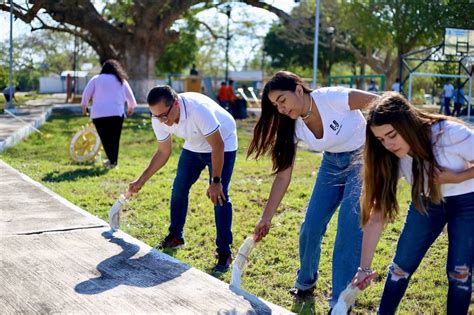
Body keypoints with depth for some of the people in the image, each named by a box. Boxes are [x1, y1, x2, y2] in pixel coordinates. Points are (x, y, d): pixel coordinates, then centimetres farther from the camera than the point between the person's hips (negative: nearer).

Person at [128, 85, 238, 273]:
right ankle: (175, 237, 25)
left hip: (223, 143, -6)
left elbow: (217, 146, -29)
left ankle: (224, 253, -8)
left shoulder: (199, 109, -40)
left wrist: (215, 181, -26)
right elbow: (163, 152, -3)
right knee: (179, 189, 5)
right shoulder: (159, 120, -20)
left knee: (219, 196, -14)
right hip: (194, 146, 6)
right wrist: (141, 181, -6)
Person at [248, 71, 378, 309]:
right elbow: (283, 175, -9)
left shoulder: (333, 98, -29)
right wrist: (266, 218, -12)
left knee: (350, 228, -14)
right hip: (333, 162, 5)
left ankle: (340, 303, -2)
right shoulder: (293, 125, -12)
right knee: (311, 226, 2)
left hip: (363, 157, -5)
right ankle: (304, 284, 28)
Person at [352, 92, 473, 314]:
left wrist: (455, 178, -31)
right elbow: (376, 216, -20)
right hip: (427, 202, 3)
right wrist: (364, 268, -23)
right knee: (401, 265, 1)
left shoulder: (451, 135, -34)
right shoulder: (390, 159, -20)